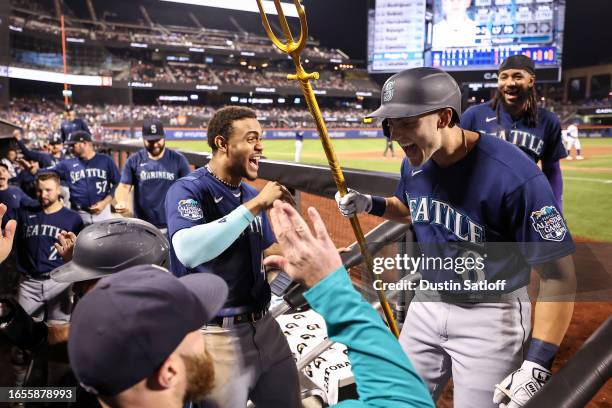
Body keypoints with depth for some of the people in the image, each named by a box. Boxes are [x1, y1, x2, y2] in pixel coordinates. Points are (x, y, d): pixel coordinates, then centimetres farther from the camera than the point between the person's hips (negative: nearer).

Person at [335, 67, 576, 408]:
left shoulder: (514, 175, -28)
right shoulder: (414, 163, -6)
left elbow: (559, 275, -22)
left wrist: (537, 365, -25)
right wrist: (370, 204, -3)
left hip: (491, 315, -6)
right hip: (427, 303, 7)